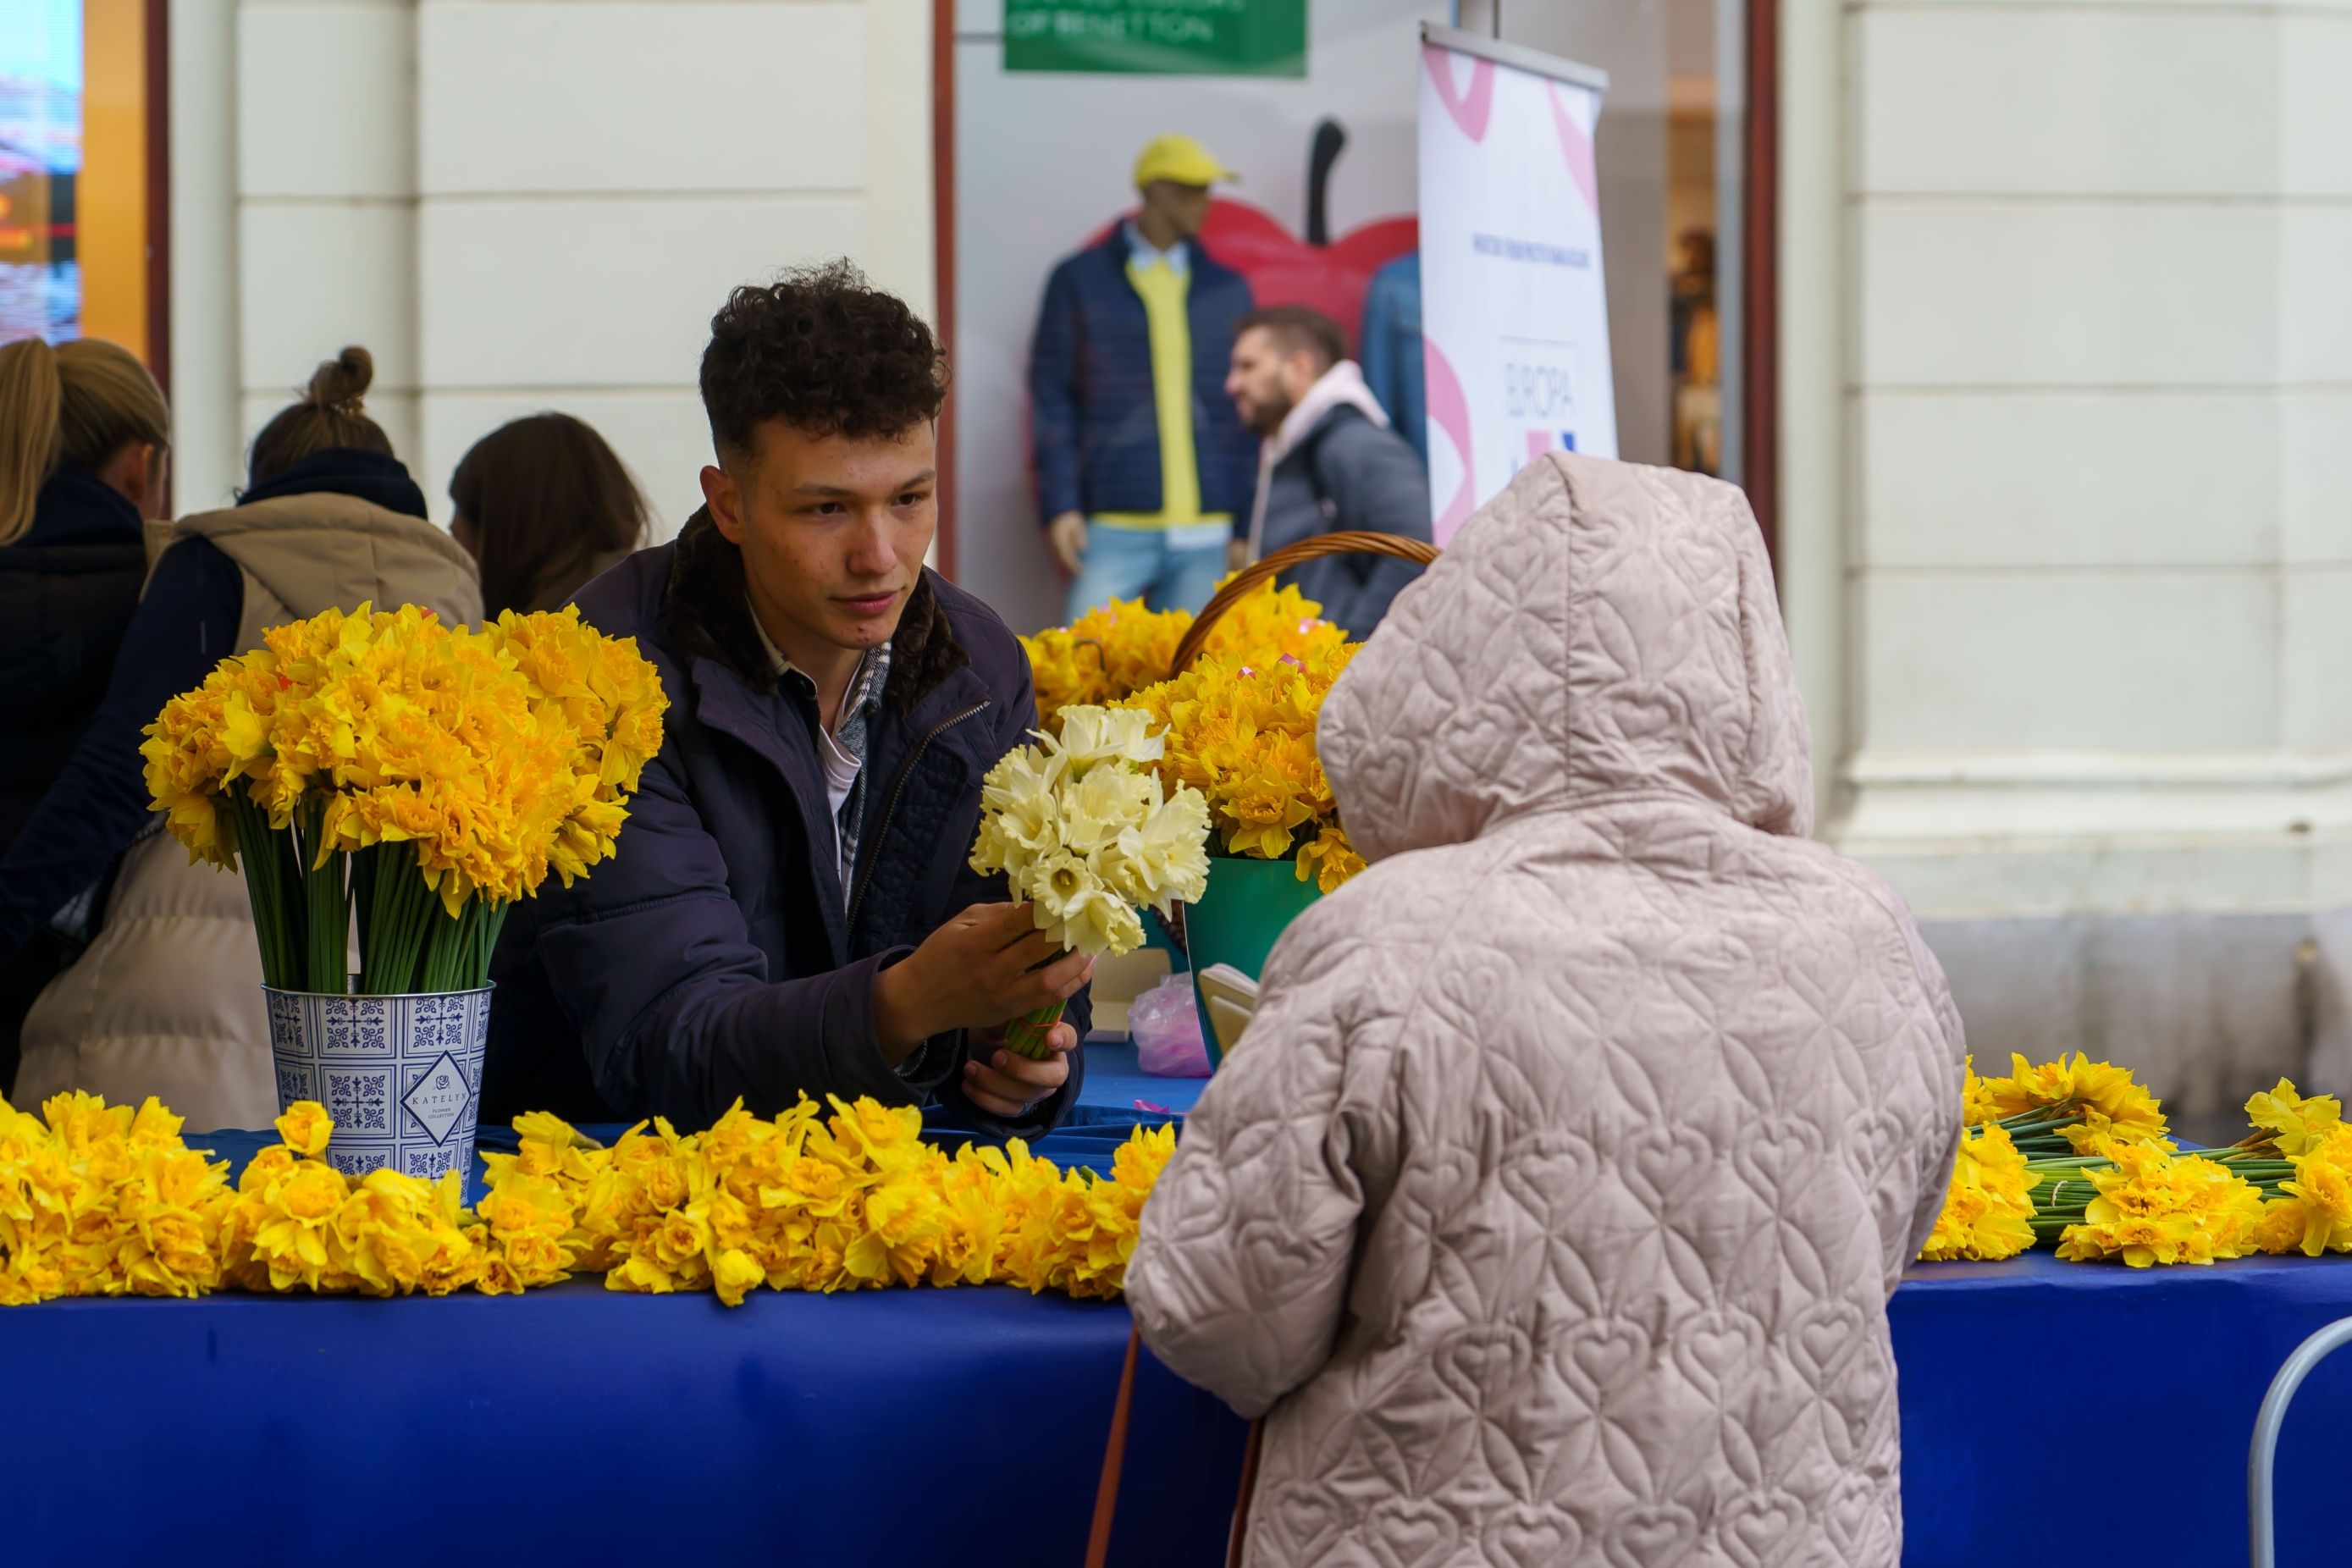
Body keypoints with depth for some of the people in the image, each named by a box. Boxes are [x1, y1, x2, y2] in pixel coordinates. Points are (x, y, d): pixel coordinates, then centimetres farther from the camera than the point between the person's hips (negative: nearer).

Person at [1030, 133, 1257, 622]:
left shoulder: (1228, 289, 14)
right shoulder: (1080, 281, 7)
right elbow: (1051, 398, 5)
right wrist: (1060, 505, -6)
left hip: (1206, 535, 3)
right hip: (1114, 529, -3)